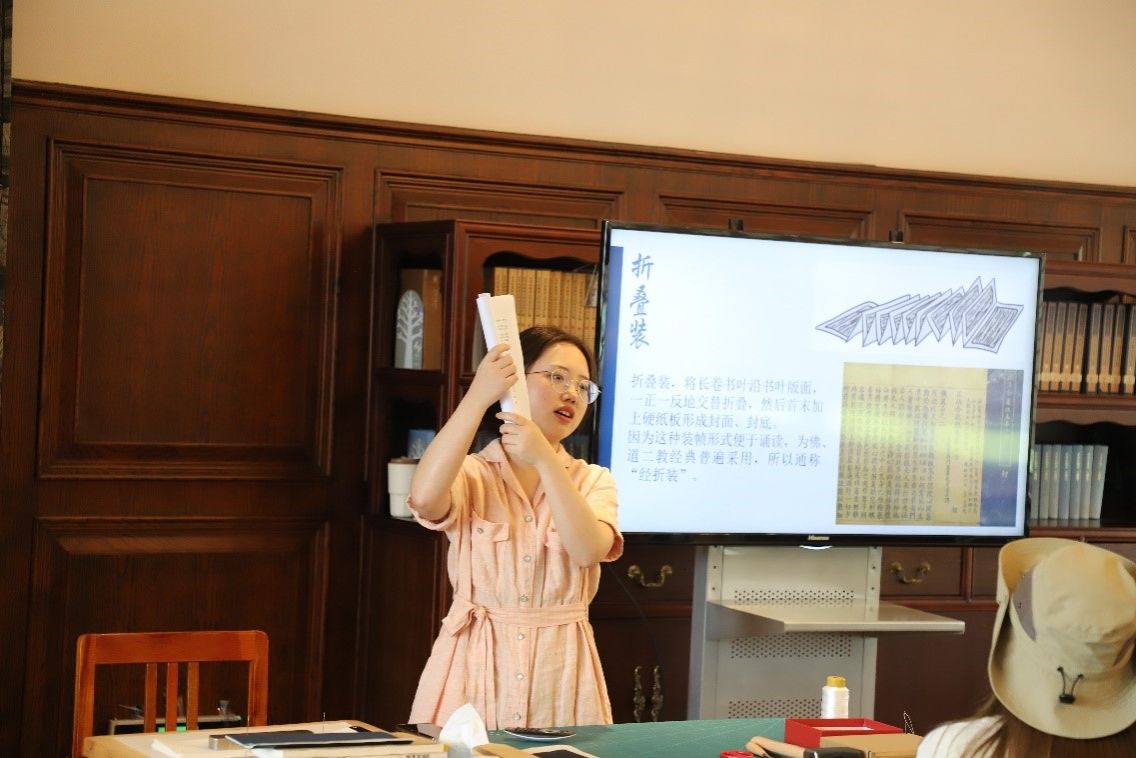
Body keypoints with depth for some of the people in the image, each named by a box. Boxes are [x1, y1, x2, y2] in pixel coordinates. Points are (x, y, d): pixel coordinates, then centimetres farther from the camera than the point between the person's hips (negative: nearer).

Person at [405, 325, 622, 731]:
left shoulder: (592, 480, 6)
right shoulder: (470, 473, -1)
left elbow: (589, 550, -15)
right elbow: (425, 498, -25)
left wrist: (544, 459, -24)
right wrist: (478, 397, -26)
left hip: (561, 667, 2)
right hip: (475, 662, -2)